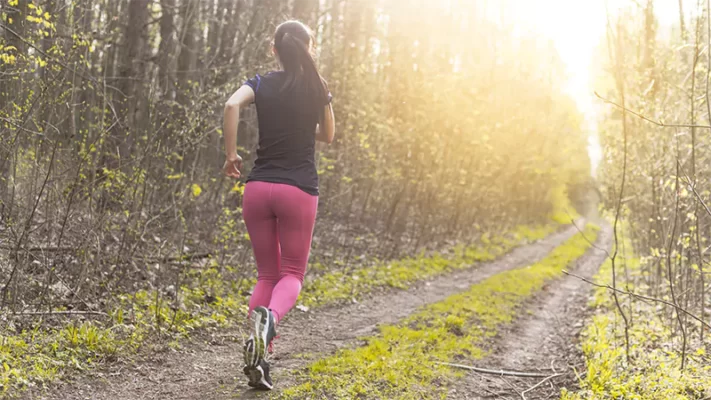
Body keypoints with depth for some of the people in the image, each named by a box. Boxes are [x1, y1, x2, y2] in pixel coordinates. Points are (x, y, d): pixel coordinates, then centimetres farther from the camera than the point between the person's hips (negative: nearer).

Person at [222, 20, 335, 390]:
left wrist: (230, 154, -7)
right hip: (299, 190, -2)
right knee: (292, 273, 8)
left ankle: (259, 353, -1)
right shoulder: (318, 87, 5)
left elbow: (232, 105, -15)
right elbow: (327, 136, 17)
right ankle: (269, 316, -26)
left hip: (258, 187, 2)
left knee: (267, 274, 14)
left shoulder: (262, 83, 5)